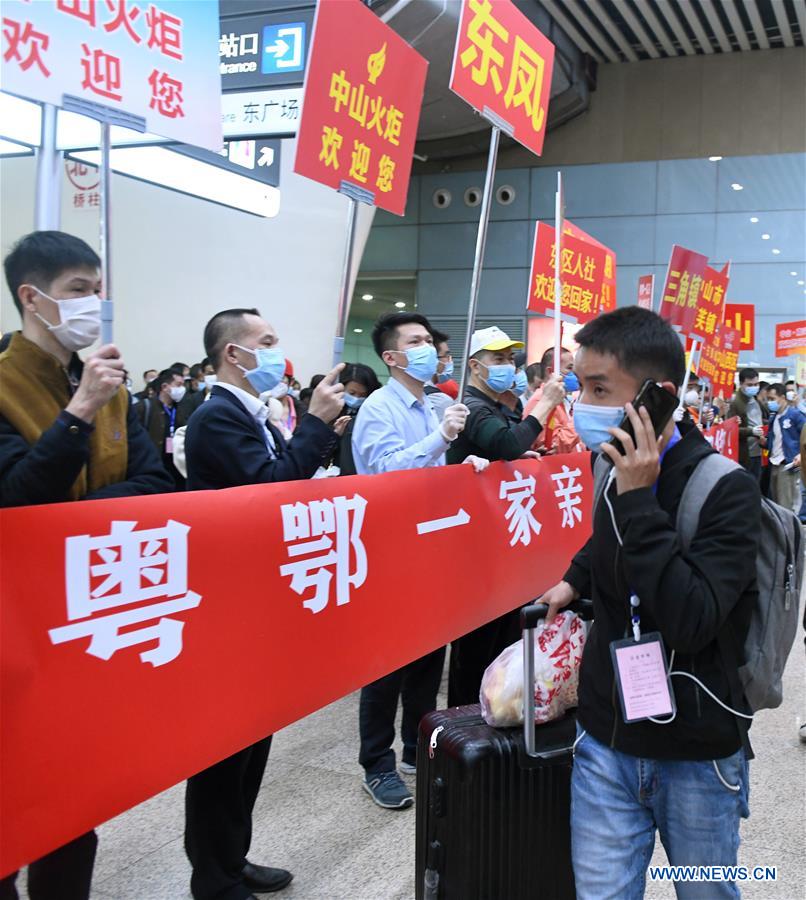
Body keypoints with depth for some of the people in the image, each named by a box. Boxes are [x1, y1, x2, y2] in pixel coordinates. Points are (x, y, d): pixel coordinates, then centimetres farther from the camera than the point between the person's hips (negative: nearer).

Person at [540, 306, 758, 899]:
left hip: (697, 758, -4)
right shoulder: (618, 471, -1)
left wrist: (638, 499, -29)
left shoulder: (727, 489, -18)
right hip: (606, 743, 4)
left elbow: (691, 622, -29)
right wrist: (577, 579, 10)